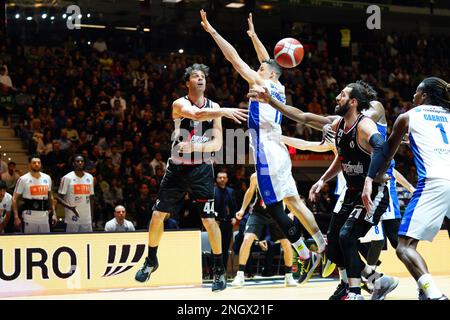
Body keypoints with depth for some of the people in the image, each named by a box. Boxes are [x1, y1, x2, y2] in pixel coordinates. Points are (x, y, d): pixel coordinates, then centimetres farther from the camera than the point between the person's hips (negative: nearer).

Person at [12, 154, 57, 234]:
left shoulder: (47, 178, 8)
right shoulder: (23, 179, -6)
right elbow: (15, 198, -4)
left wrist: (54, 213, 11)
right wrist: (16, 217, -12)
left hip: (44, 217, 4)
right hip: (29, 218, -4)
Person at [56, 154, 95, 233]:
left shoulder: (90, 178, 11)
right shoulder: (67, 178, -5)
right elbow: (59, 197, -7)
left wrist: (91, 217, 12)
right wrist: (70, 207, -21)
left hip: (87, 219, 5)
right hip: (72, 218, -5)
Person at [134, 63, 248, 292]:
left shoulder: (214, 107, 0)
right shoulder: (180, 104, -8)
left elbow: (217, 144, -4)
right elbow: (197, 114, -32)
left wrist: (194, 146, -21)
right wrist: (224, 112, -47)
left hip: (202, 169, 0)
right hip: (178, 167, 0)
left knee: (209, 219, -7)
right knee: (157, 215, 2)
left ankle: (219, 270, 3)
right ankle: (151, 261, 23)